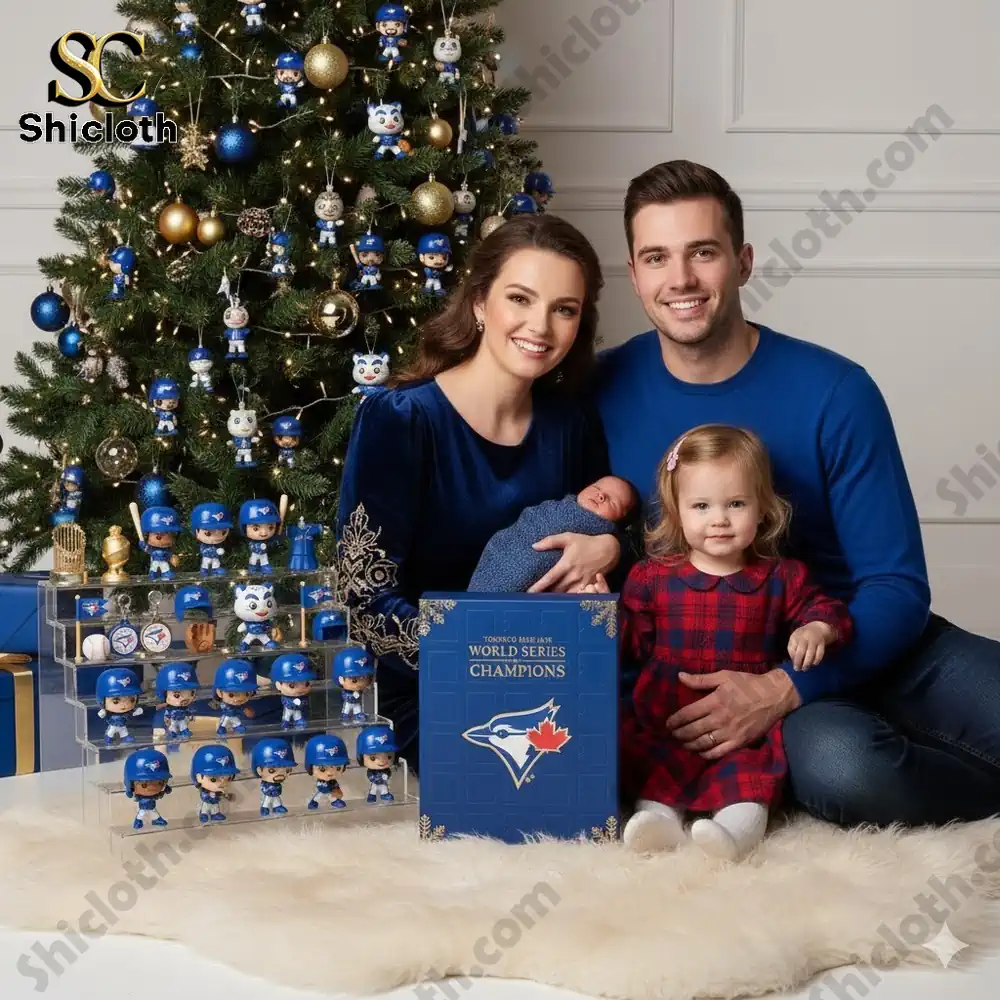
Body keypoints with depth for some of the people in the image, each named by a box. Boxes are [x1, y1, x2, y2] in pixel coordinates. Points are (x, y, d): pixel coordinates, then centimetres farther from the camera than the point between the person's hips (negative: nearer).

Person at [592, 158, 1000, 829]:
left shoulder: (835, 394, -10)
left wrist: (780, 690, -24)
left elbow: (897, 589, -11)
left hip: (867, 643, 0)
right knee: (834, 760, -34)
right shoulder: (605, 390, -4)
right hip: (711, 670, 1)